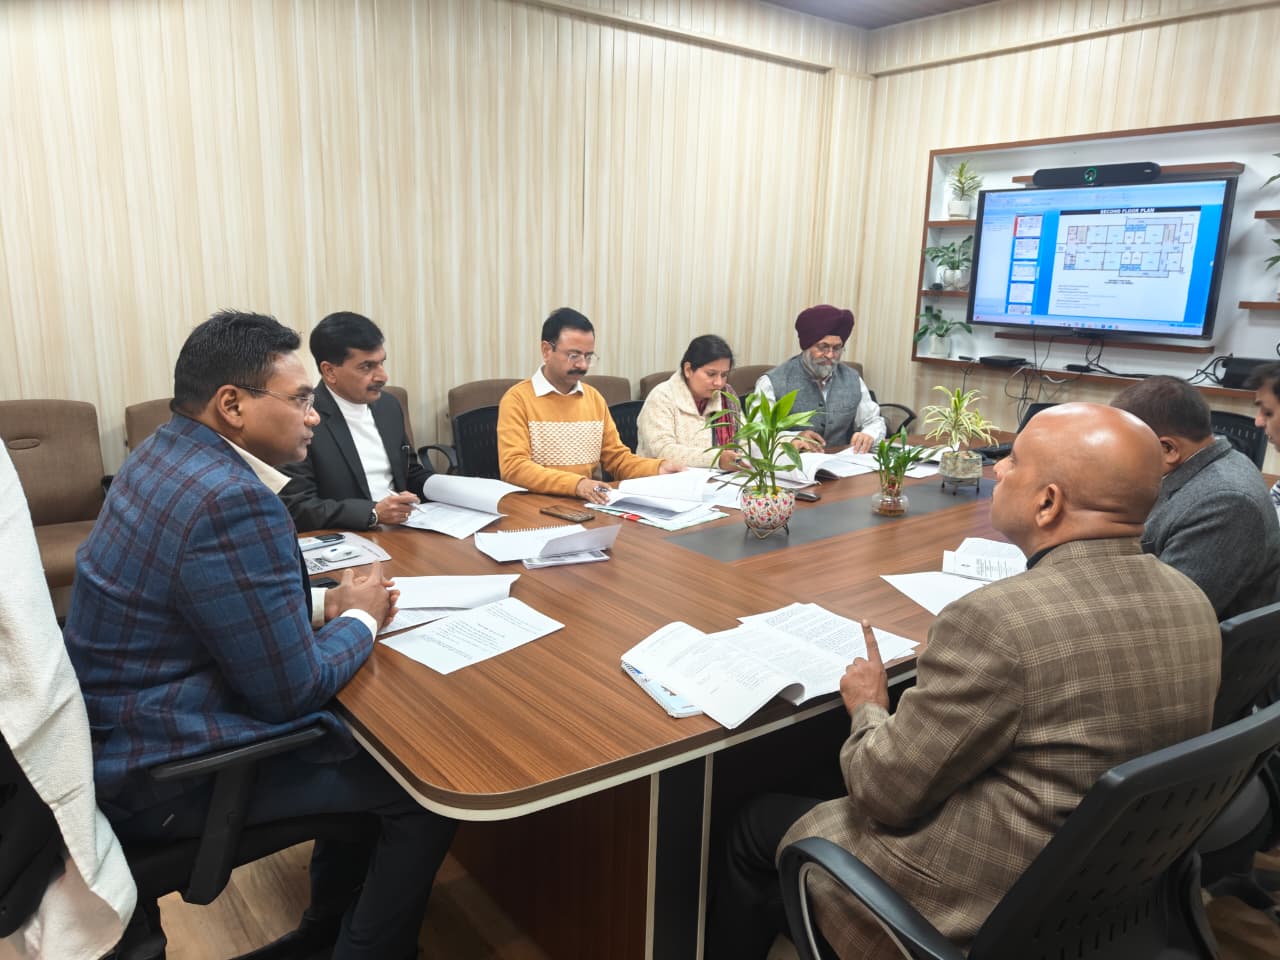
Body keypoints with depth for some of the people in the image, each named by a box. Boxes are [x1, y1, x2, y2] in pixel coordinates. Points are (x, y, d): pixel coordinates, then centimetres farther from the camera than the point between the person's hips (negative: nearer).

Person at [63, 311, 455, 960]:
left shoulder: (164, 456, 3)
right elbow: (292, 691, -24)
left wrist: (321, 610, 2)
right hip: (161, 773, -10)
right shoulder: (233, 499, -28)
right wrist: (359, 619, -6)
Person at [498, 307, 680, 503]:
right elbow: (513, 467, -16)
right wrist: (575, 484, -28)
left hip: (587, 503, 4)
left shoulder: (594, 398, 11)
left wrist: (658, 467, -4)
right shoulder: (517, 399, -7)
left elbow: (618, 459, 14)